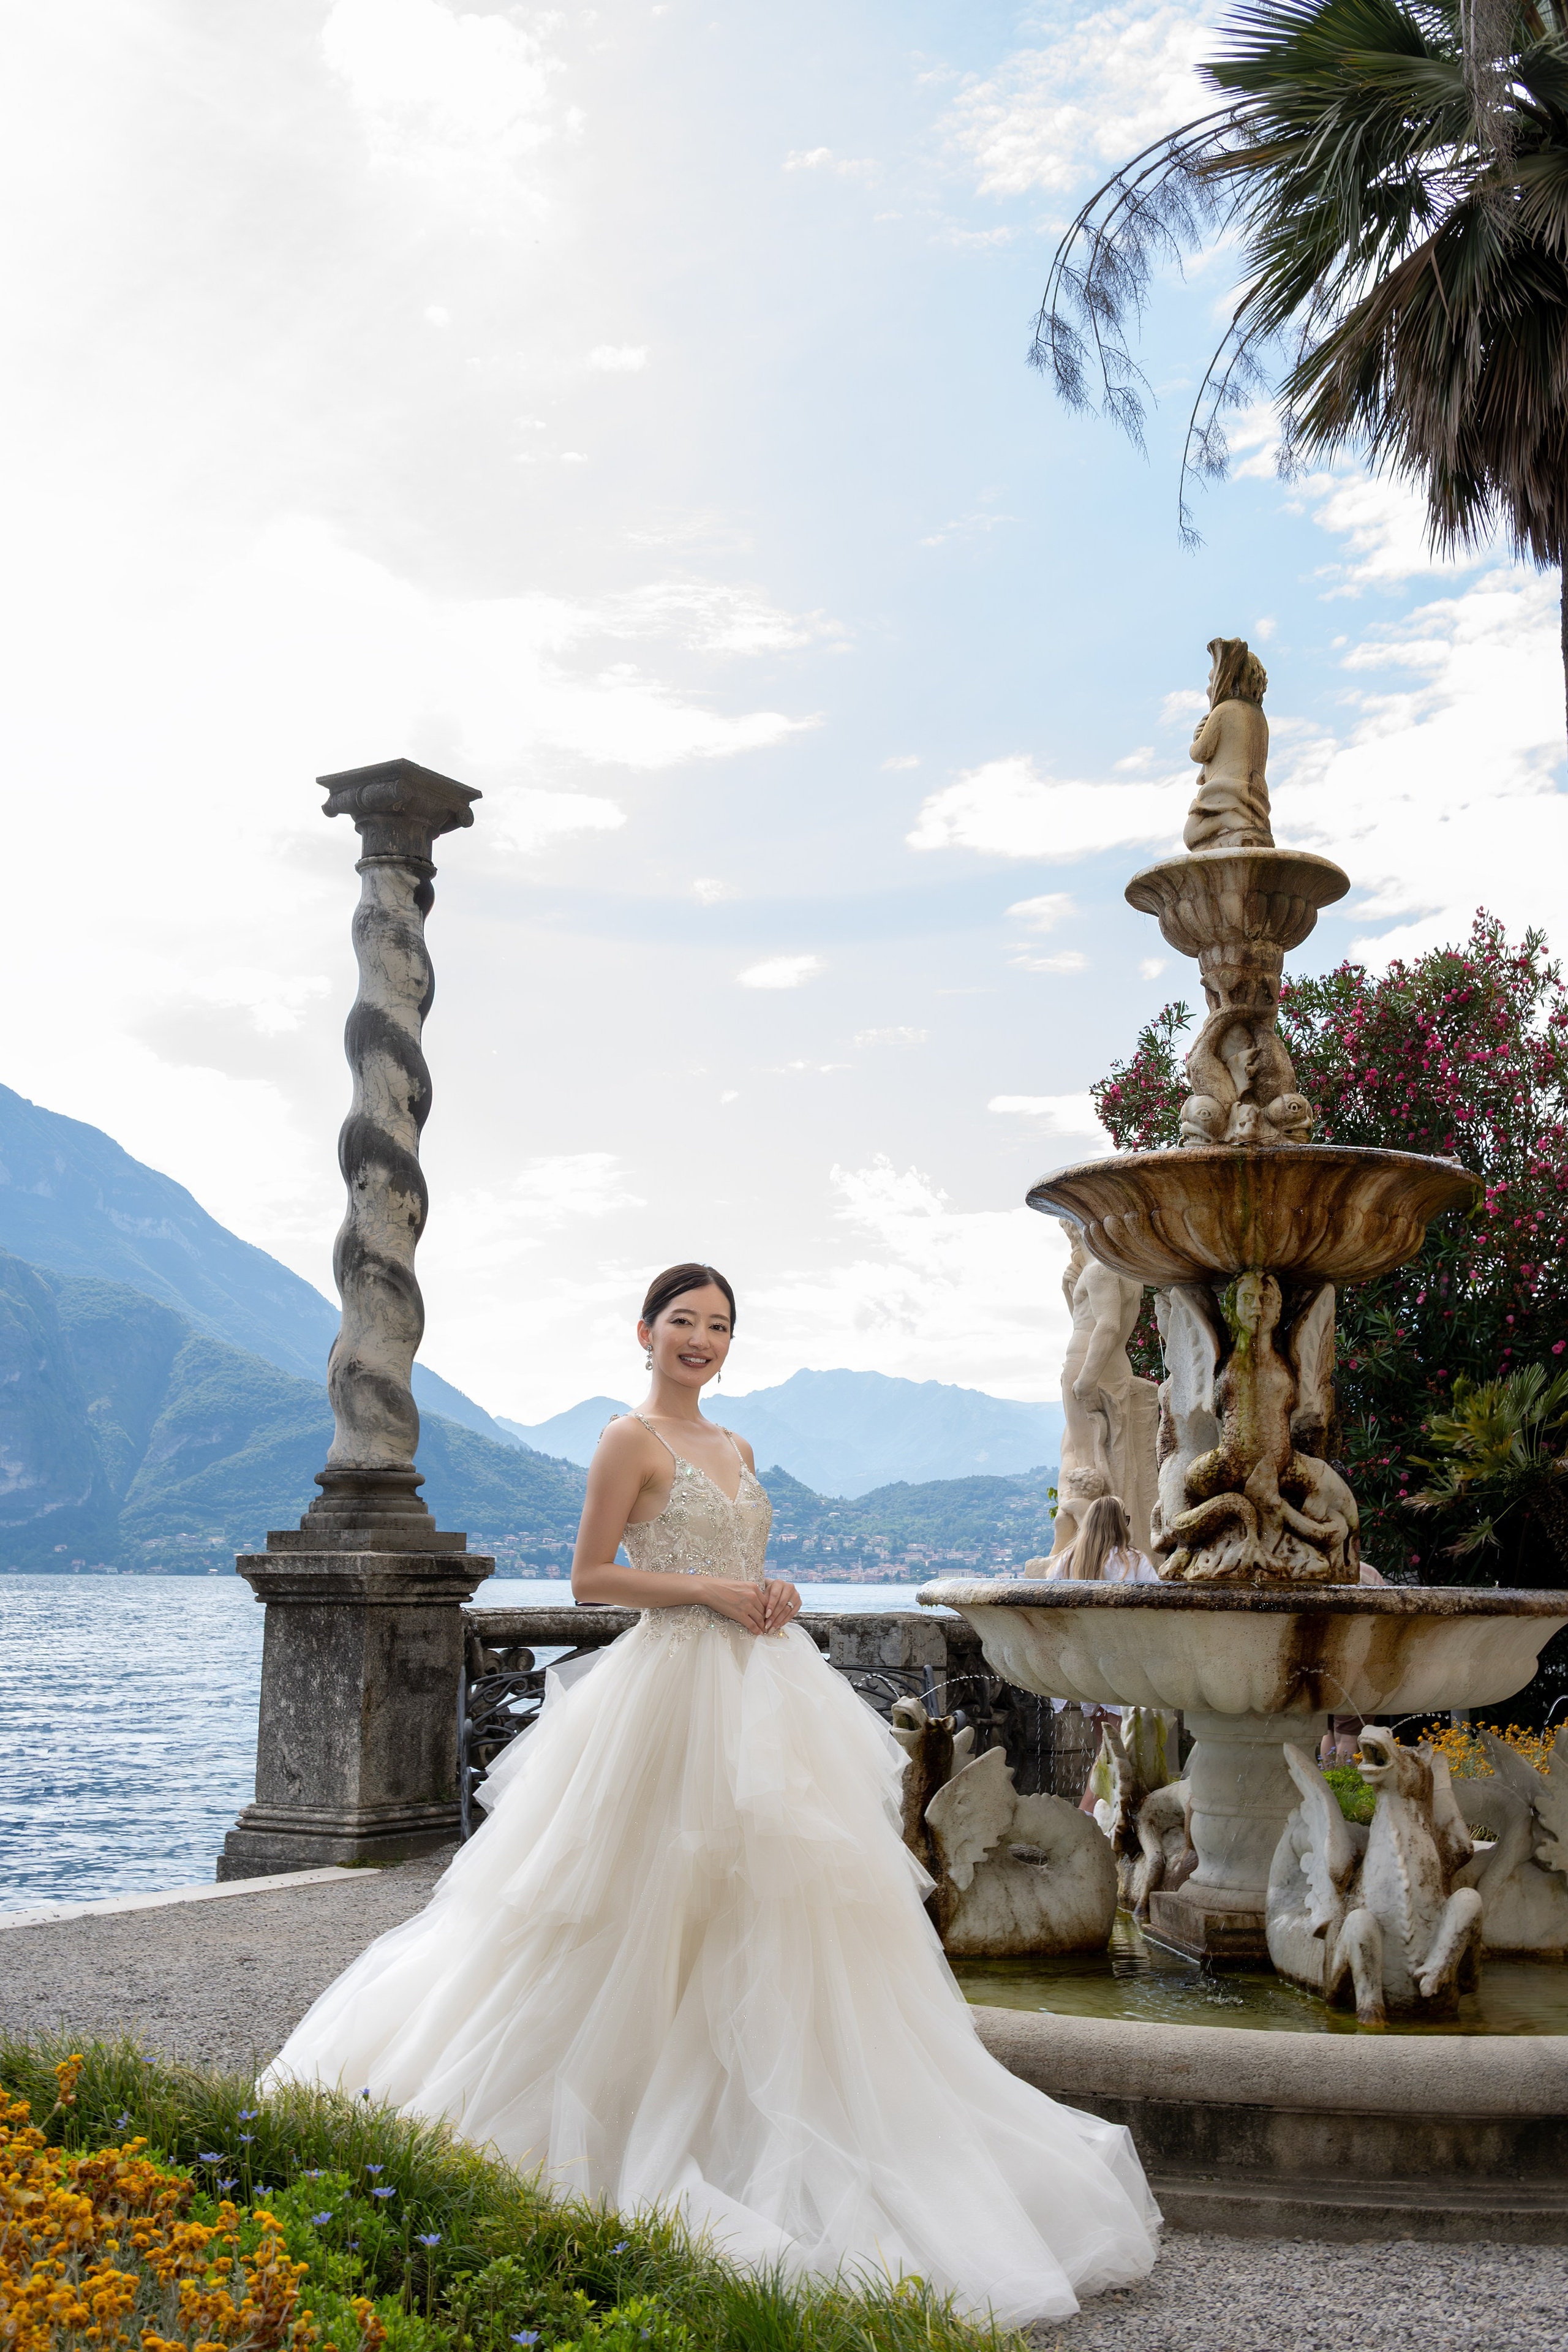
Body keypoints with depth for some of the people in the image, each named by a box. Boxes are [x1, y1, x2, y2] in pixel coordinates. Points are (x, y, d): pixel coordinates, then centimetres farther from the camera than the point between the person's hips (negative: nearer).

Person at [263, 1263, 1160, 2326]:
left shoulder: (735, 1449, 15)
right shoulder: (634, 1439, -7)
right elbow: (590, 1576, -10)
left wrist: (772, 1595, 2)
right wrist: (712, 1591, -16)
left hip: (765, 1695, 8)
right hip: (677, 1687, -8)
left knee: (778, 1907, 8)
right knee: (649, 1913, 0)